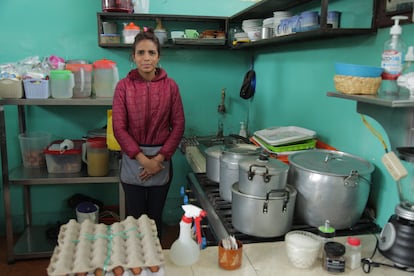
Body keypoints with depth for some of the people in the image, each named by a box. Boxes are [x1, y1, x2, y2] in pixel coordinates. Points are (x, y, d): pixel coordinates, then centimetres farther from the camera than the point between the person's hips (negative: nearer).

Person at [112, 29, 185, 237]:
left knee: (156, 217, 13)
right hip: (132, 160, 0)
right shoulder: (123, 86, -4)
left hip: (161, 159, 1)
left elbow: (178, 126, -3)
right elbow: (119, 128, -7)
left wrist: (158, 159, -9)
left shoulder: (170, 86, -3)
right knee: (134, 218, 9)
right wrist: (143, 159, -14)